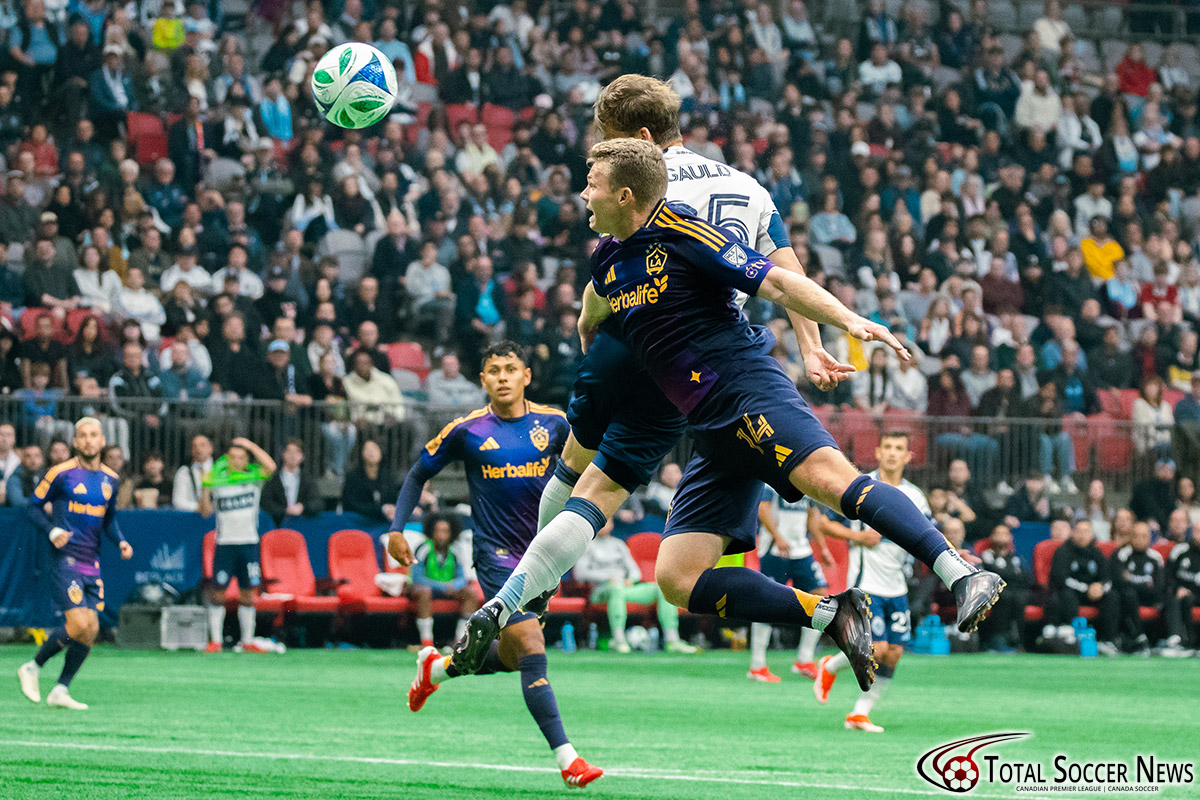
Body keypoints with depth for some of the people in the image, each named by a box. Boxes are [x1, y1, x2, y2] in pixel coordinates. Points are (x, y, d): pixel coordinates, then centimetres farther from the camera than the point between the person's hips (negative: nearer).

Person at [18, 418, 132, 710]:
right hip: (66, 557, -6)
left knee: (91, 630, 0)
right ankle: (32, 668, 4)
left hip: (92, 562, 6)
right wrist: (52, 531, -16)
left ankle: (60, 691, 10)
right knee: (79, 624, -17)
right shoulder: (62, 474, -6)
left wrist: (120, 541, 5)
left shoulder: (110, 480, 11)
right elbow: (33, 505, 0)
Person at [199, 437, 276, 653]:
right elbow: (205, 511, 3)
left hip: (249, 543, 1)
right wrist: (205, 491, -14)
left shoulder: (254, 477, 2)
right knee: (217, 593, -5)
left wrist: (251, 445, -15)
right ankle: (215, 640, 2)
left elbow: (270, 466, -18)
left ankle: (247, 641, 11)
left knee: (247, 595, 5)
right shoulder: (218, 479, 2)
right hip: (225, 544, -1)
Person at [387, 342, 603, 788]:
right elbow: (419, 474, 6)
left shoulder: (553, 424, 0)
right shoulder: (467, 430, -6)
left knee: (512, 658, 15)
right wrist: (397, 528, -2)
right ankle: (566, 759, -21)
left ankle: (437, 668, 44)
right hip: (496, 554, -5)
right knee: (532, 651, -18)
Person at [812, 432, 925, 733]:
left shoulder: (915, 497, 8)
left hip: (896, 587, 5)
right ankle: (830, 667, 17)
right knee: (877, 648, -14)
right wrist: (858, 536, -15)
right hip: (866, 583, -5)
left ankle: (859, 713, 12)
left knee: (894, 653, -1)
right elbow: (825, 524, -1)